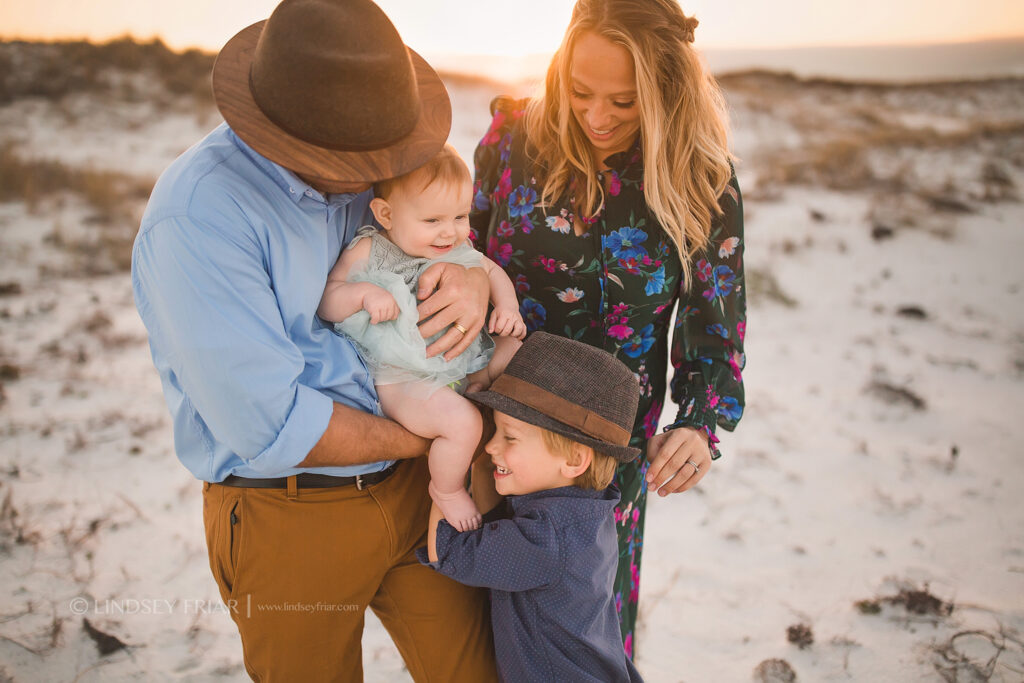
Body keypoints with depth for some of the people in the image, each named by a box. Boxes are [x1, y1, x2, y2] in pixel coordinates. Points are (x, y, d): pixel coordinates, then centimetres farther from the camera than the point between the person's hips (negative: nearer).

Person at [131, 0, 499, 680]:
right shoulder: (196, 218, -23)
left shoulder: (363, 169, -1)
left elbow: (450, 240, 11)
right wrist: (423, 439, -15)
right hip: (290, 515, -5)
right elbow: (269, 425, -26)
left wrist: (476, 280, -15)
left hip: (416, 487, 5)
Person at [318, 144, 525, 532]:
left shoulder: (456, 249, 5)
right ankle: (446, 489, 0)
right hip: (401, 380, -7)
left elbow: (491, 270, 22)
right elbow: (325, 303, -8)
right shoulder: (368, 251, -9)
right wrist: (364, 293, -27)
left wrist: (507, 306, 2)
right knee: (462, 420, -28)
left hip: (463, 364, 7)